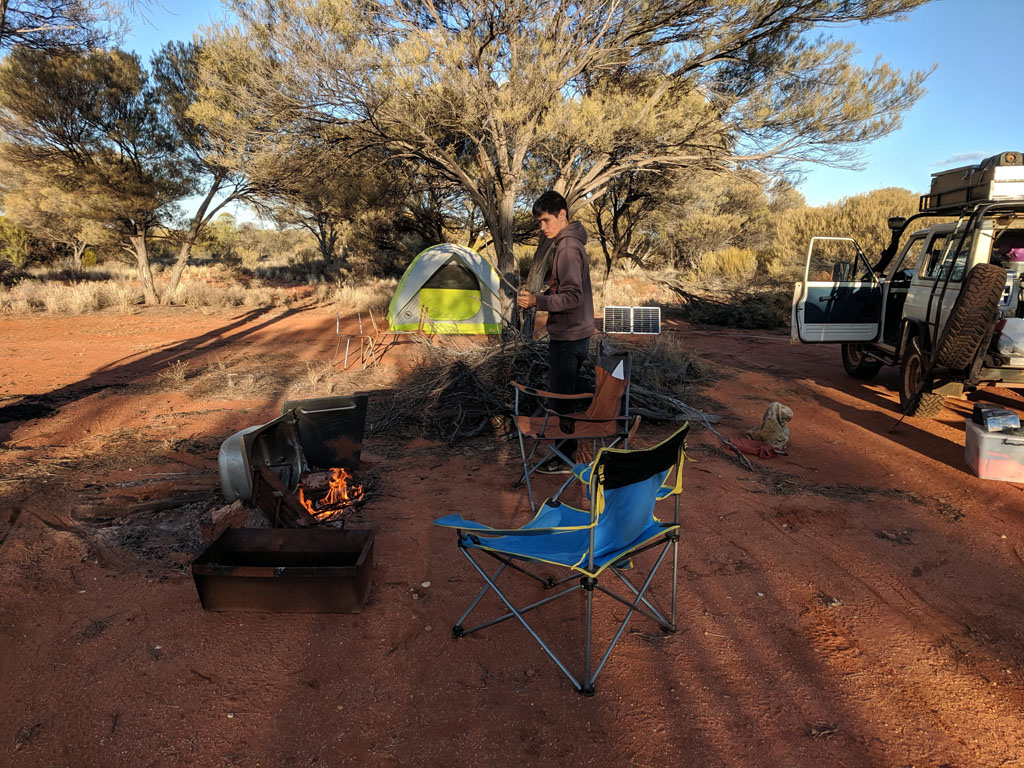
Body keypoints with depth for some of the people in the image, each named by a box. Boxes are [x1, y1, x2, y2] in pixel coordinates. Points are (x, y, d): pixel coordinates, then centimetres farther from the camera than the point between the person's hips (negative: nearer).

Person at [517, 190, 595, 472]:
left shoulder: (568, 248, -18)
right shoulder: (571, 243, 14)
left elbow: (573, 296, -25)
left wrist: (538, 301, -28)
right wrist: (540, 296, 11)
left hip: (567, 337, -11)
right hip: (575, 333, 11)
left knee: (561, 395, -3)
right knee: (571, 391, 18)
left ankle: (564, 458, 7)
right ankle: (572, 445, 31)